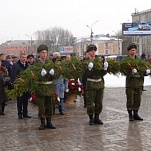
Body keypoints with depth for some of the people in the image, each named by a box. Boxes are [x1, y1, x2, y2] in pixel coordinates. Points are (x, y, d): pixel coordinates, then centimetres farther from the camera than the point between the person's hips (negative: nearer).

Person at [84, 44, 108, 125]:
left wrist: (105, 68, -11)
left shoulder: (99, 60, 8)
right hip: (90, 85, -4)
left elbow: (102, 74, 7)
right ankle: (91, 119, 10)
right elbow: (85, 75, -12)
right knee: (90, 103, -2)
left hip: (100, 84, 5)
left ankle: (96, 118, 20)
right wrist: (89, 68, -28)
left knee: (99, 103, 8)